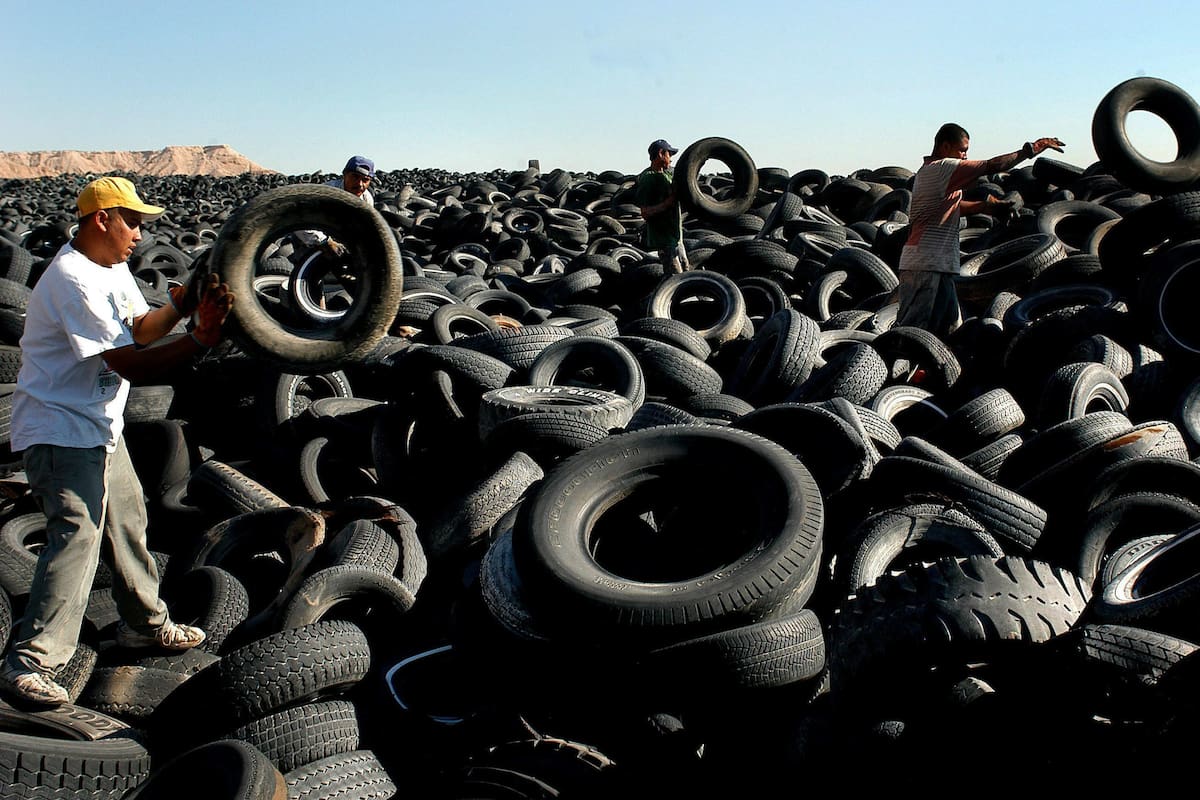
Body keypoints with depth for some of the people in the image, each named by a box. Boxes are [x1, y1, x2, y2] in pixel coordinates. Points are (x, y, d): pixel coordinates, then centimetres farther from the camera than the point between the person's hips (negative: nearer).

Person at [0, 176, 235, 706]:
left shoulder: (113, 267, 8)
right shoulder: (74, 280, -24)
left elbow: (139, 328, 10)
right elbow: (134, 366, -27)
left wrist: (179, 308, -9)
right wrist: (202, 336, -28)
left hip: (100, 428, 10)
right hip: (59, 431, -10)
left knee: (128, 521, 17)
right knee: (77, 535, -16)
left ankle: (145, 623, 33)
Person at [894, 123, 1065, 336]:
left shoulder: (927, 171, 21)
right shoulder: (942, 168, -9)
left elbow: (952, 206, 32)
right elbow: (991, 166, -11)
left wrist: (985, 206, 22)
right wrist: (1030, 150, -3)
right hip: (924, 265, -10)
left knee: (951, 329, 10)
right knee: (911, 328, -11)